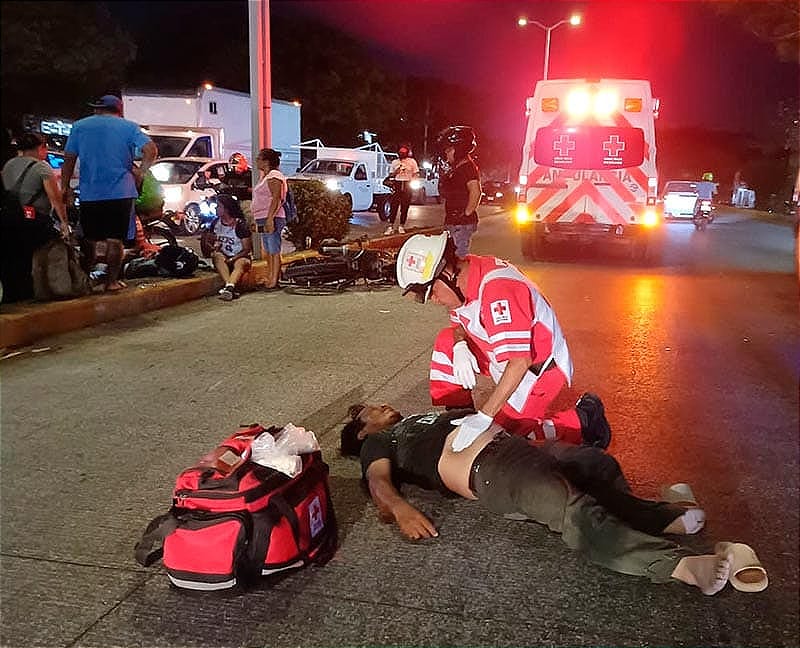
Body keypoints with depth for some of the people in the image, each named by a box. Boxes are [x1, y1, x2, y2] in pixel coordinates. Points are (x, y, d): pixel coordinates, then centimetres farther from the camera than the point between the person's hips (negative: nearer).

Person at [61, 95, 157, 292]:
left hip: (90, 193, 1)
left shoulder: (80, 126, 9)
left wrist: (65, 187, 12)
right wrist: (140, 172, 2)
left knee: (91, 239, 10)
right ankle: (112, 281, 5)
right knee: (115, 240, 3)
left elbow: (69, 159, 6)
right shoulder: (128, 127, 4)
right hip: (121, 192, -1)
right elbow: (151, 149, -9)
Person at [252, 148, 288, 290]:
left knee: (274, 251, -8)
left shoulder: (274, 176, -10)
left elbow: (276, 198, -19)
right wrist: (257, 220, 22)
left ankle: (274, 281, -7)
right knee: (268, 252, 12)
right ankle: (269, 279, 17)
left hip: (272, 219, -11)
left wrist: (270, 218, -26)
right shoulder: (265, 177, 21)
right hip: (264, 220, 11)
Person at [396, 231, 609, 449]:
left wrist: (484, 416, -39)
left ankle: (583, 421, 3)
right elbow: (459, 322, 14)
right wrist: (460, 346, -10)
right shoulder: (462, 277, -5)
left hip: (542, 368, -9)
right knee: (446, 342, 6)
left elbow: (519, 361, -38)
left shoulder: (497, 287, -33)